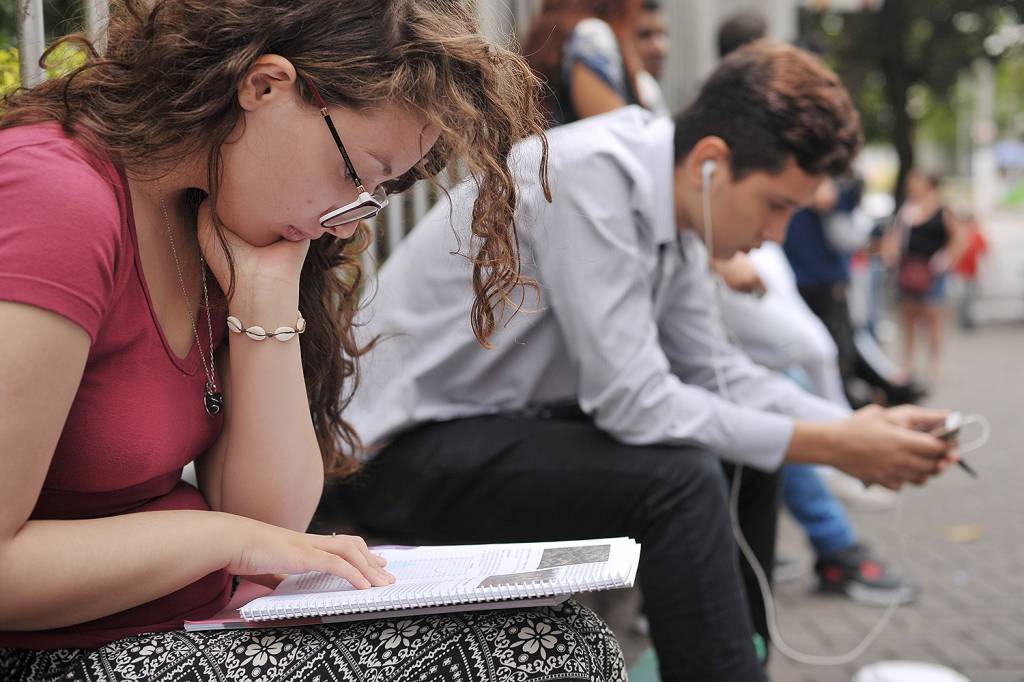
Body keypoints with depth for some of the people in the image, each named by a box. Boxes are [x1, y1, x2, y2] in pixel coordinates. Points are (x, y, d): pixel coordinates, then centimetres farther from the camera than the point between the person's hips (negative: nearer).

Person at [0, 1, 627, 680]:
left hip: (196, 626, 8)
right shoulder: (57, 204, -22)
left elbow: (271, 520, 0)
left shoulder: (215, 229, 5)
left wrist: (266, 293, -9)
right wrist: (224, 536, -16)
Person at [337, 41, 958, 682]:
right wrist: (829, 446, -21)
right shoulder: (590, 176, -25)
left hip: (516, 418, 9)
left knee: (745, 455, 7)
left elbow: (710, 367, 8)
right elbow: (632, 400, -27)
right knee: (681, 479, -25)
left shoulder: (673, 199, 0)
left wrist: (854, 425, -4)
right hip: (406, 449, -9)